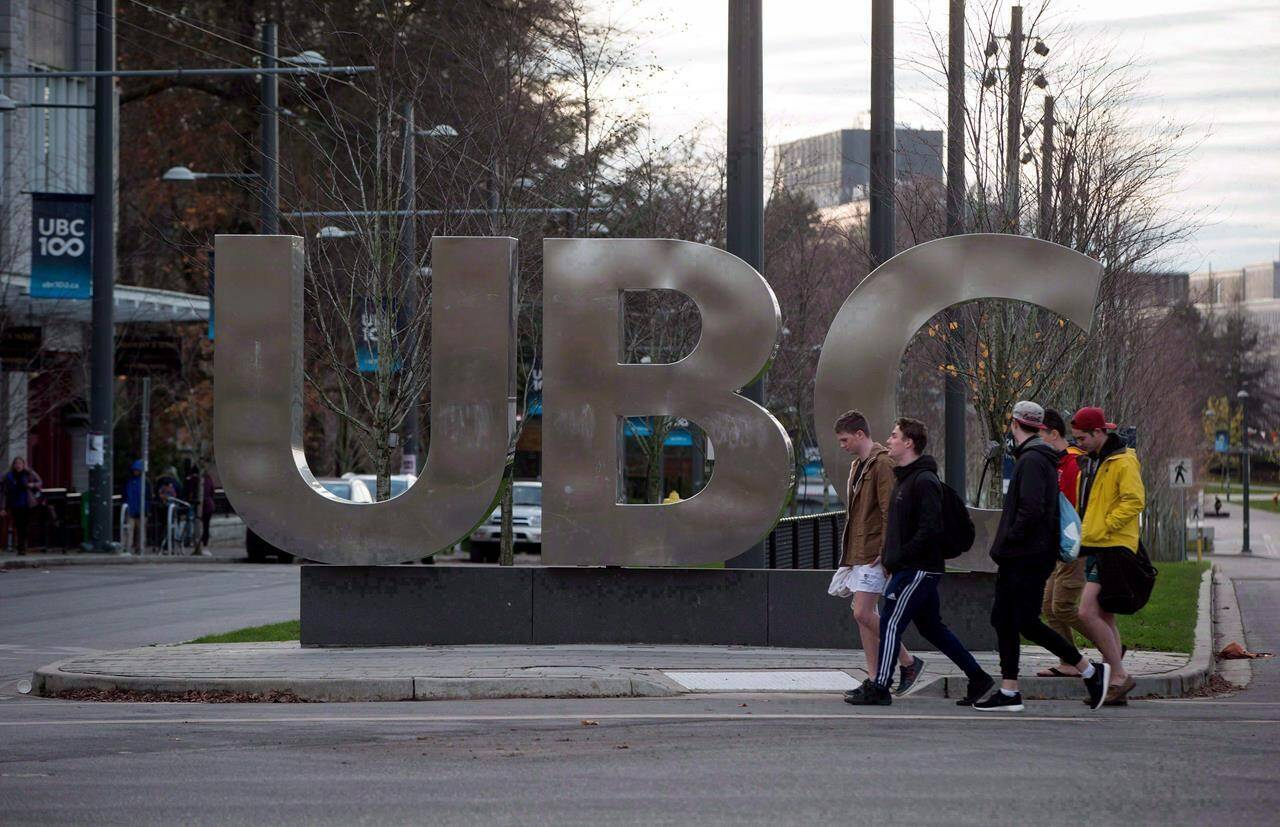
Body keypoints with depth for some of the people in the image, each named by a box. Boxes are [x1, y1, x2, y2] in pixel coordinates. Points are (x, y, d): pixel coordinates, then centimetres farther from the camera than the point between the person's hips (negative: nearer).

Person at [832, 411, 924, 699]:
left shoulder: (883, 464, -13)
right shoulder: (857, 466, 18)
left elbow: (890, 512, -18)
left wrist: (885, 554, -21)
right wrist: (848, 554, 22)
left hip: (874, 554, -10)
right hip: (859, 553, 10)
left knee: (863, 613, -13)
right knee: (864, 615, 7)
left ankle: (908, 661, 0)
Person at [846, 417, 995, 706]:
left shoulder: (924, 481, -16)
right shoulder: (904, 478, 16)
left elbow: (931, 530, -23)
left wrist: (897, 558, -20)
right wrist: (889, 555, 12)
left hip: (919, 569, -10)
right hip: (911, 568, 10)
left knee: (890, 624, -8)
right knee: (932, 627, 14)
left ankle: (879, 689, -4)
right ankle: (978, 678, 19)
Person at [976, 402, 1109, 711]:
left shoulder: (1032, 460, -14)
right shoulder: (1037, 458, 18)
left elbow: (1031, 510, -24)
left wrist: (1007, 543, -15)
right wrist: (1003, 549, 15)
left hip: (1027, 558, -10)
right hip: (1016, 559, 10)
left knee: (1027, 623, -8)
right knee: (1003, 619, 9)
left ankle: (1090, 671, -2)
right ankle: (1009, 692, 10)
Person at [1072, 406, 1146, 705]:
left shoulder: (1123, 462, -11)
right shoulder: (1090, 462, 18)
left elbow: (1135, 501, -20)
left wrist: (1103, 527, -19)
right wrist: (1083, 530, 14)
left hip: (1113, 547, -10)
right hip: (1094, 547, 10)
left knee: (1087, 613, -17)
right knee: (1104, 617, 10)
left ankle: (1119, 675, -10)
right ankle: (1114, 685, 13)